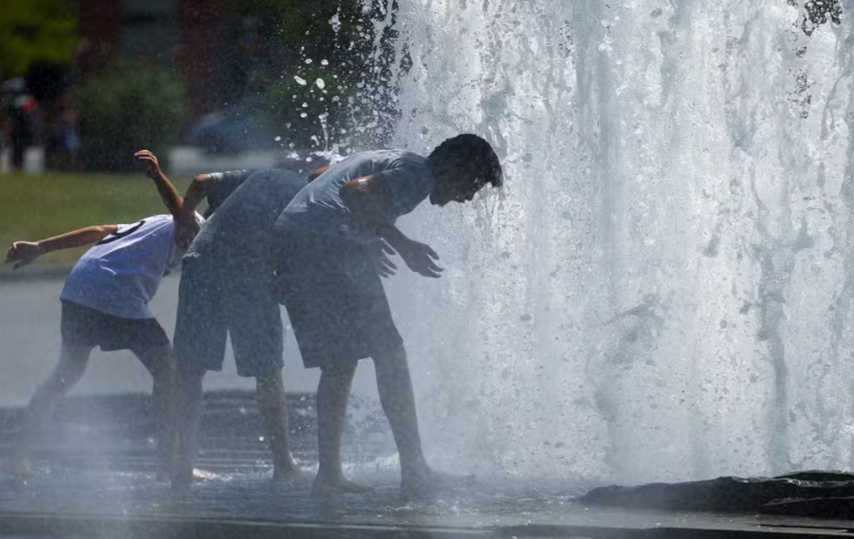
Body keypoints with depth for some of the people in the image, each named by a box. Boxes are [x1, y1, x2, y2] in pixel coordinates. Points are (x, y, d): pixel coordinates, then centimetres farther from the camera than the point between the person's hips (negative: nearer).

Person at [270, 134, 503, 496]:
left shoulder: (392, 162, 29)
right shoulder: (417, 175, -2)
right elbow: (357, 192, -17)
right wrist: (402, 245, -14)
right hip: (331, 245, -10)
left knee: (338, 361, 15)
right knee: (389, 354, -4)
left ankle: (329, 473, 9)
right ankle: (414, 471, -8)